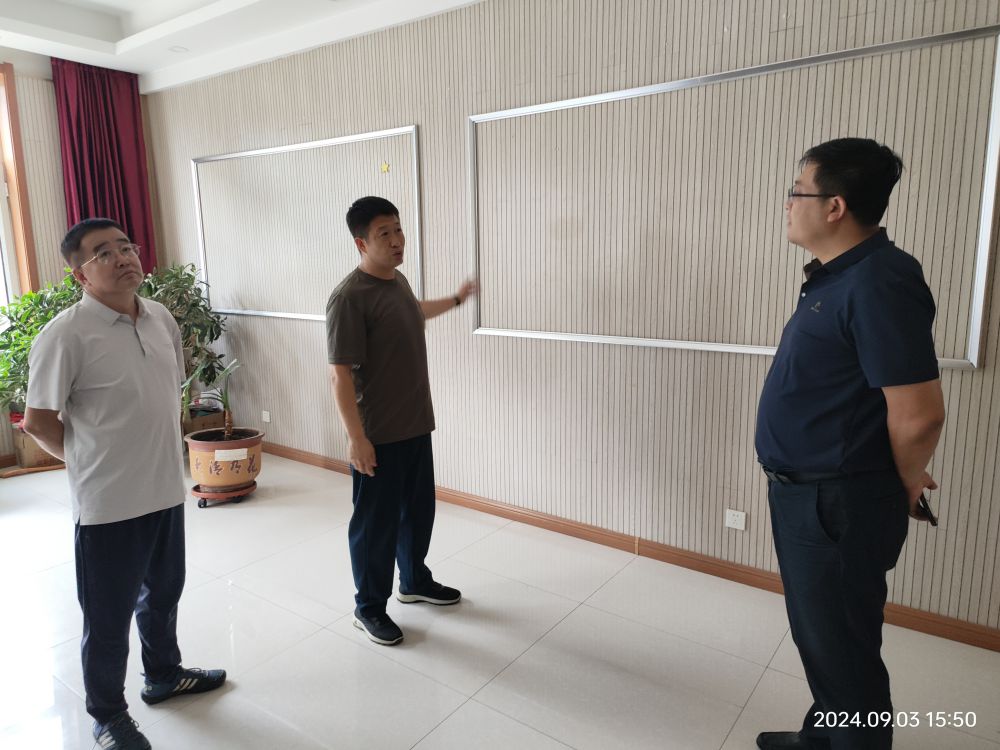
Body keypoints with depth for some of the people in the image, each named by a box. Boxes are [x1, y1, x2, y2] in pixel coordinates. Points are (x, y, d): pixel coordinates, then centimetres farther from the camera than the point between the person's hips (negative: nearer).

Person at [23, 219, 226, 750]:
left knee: (163, 593, 25)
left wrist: (157, 451, 10)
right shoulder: (66, 335, -18)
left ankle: (163, 675, 48)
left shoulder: (161, 318, 2)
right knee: (108, 617, 12)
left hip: (167, 489, 6)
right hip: (108, 504, -6)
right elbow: (38, 422, -12)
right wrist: (90, 462, -1)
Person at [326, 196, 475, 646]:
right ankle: (369, 608, 26)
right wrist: (356, 437, -22)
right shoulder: (349, 297, -21)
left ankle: (415, 582, 42)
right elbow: (340, 374, -21)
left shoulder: (398, 280, 7)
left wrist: (456, 300, 42)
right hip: (378, 435, -8)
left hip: (416, 425, 9)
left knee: (419, 509, 21)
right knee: (376, 522, 7)